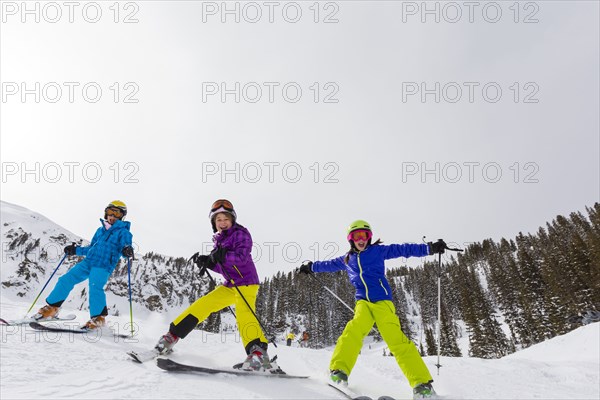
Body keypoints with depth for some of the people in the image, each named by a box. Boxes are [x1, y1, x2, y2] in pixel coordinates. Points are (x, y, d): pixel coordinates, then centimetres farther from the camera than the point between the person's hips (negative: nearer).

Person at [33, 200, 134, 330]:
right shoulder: (101, 230, 21)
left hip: (103, 267, -7)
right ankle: (52, 307, 16)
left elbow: (126, 247, -13)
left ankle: (98, 318, -15)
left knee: (95, 287, -26)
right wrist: (75, 250, 24)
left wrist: (127, 250, -36)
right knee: (66, 279, -1)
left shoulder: (123, 232, 2)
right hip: (87, 262, 7)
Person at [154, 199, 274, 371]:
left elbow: (242, 257, -25)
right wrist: (207, 262, -2)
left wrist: (223, 255, -39)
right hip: (230, 286, 7)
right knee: (202, 305, 2)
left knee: (244, 314, -29)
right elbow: (221, 267, 16)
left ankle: (258, 354, -35)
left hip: (246, 283, -7)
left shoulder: (241, 233, -8)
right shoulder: (219, 240, 13)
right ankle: (172, 336, 12)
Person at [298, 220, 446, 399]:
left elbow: (403, 249, 1)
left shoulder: (378, 251, 6)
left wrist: (429, 248, -8)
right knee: (354, 329, -25)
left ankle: (423, 384, -11)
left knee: (397, 339, -15)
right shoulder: (347, 260, 18)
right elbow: (329, 264, 34)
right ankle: (339, 372, -29)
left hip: (382, 301, -2)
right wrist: (311, 266, 44)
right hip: (363, 302, 3)